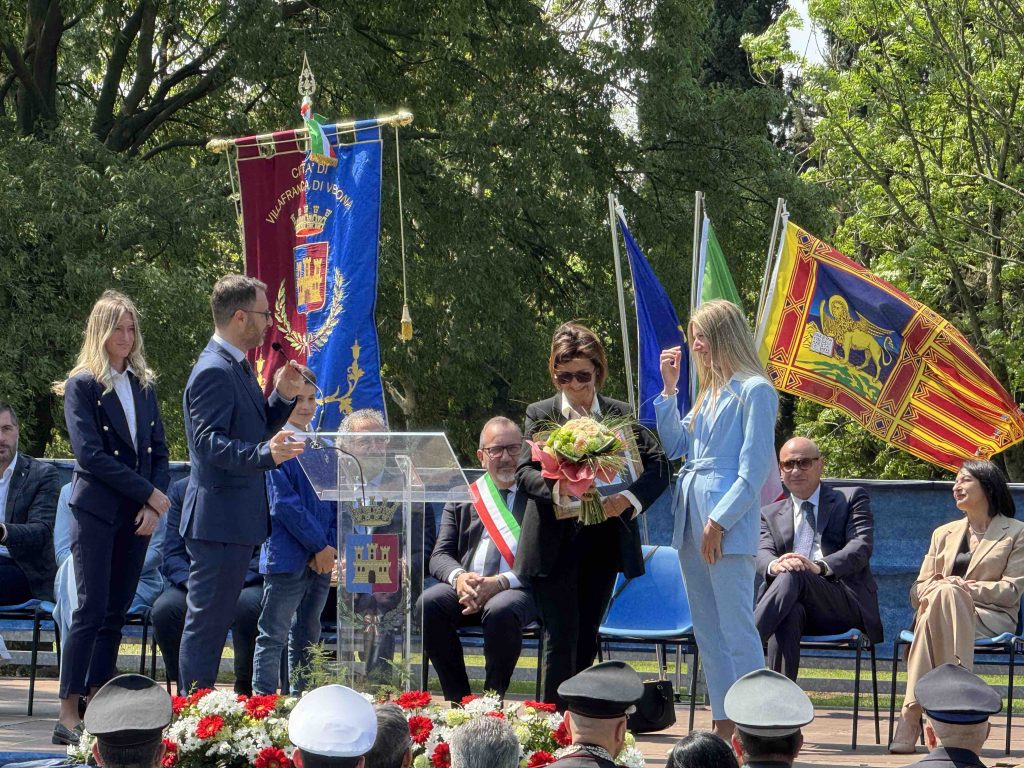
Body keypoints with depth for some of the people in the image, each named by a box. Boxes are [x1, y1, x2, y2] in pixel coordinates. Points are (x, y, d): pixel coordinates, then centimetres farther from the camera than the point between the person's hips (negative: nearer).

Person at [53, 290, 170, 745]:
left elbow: (158, 450, 12)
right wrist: (150, 493, -12)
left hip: (139, 515, 5)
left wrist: (154, 506, -4)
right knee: (92, 610, -10)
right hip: (96, 511, -5)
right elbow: (90, 454, -11)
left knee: (115, 613, 5)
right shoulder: (82, 385, -3)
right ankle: (68, 715, -10)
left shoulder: (144, 386, 13)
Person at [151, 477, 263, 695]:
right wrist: (192, 584, -19)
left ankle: (245, 688, -19)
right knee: (164, 609, -29)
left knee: (248, 607, -37)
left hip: (244, 581, -2)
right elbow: (171, 554, 2)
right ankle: (186, 688, -13)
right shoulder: (180, 490, 7)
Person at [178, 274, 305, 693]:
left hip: (236, 517, 11)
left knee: (215, 619, 16)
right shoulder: (213, 371, -17)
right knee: (207, 620, -7)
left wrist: (282, 397, 6)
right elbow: (210, 443, -26)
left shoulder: (238, 367, 16)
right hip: (218, 517, -11)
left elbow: (254, 430, 22)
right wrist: (265, 454, -40)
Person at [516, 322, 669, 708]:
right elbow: (524, 472, -8)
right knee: (562, 637, -8)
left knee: (586, 638, 9)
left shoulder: (620, 414, 6)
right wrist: (555, 489, -29)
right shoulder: (540, 414, 4)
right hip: (554, 542, -2)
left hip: (603, 542, 2)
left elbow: (658, 464, -5)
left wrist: (628, 498, -23)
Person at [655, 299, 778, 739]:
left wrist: (720, 521, -17)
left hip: (728, 521, -9)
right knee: (706, 629, 10)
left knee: (737, 628, -9)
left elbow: (754, 469, -12)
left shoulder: (753, 390, -8)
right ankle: (723, 725, 16)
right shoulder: (708, 392, 18)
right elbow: (675, 447, 17)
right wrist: (669, 389, 12)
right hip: (692, 519, 9)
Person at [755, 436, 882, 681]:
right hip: (796, 602, 2)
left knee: (793, 577, -35)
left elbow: (861, 548, -1)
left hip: (845, 602, -2)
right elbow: (762, 554, 6)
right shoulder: (771, 514, 26)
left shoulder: (851, 499, 16)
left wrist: (820, 567, -22)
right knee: (789, 613, -37)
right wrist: (774, 565, -22)